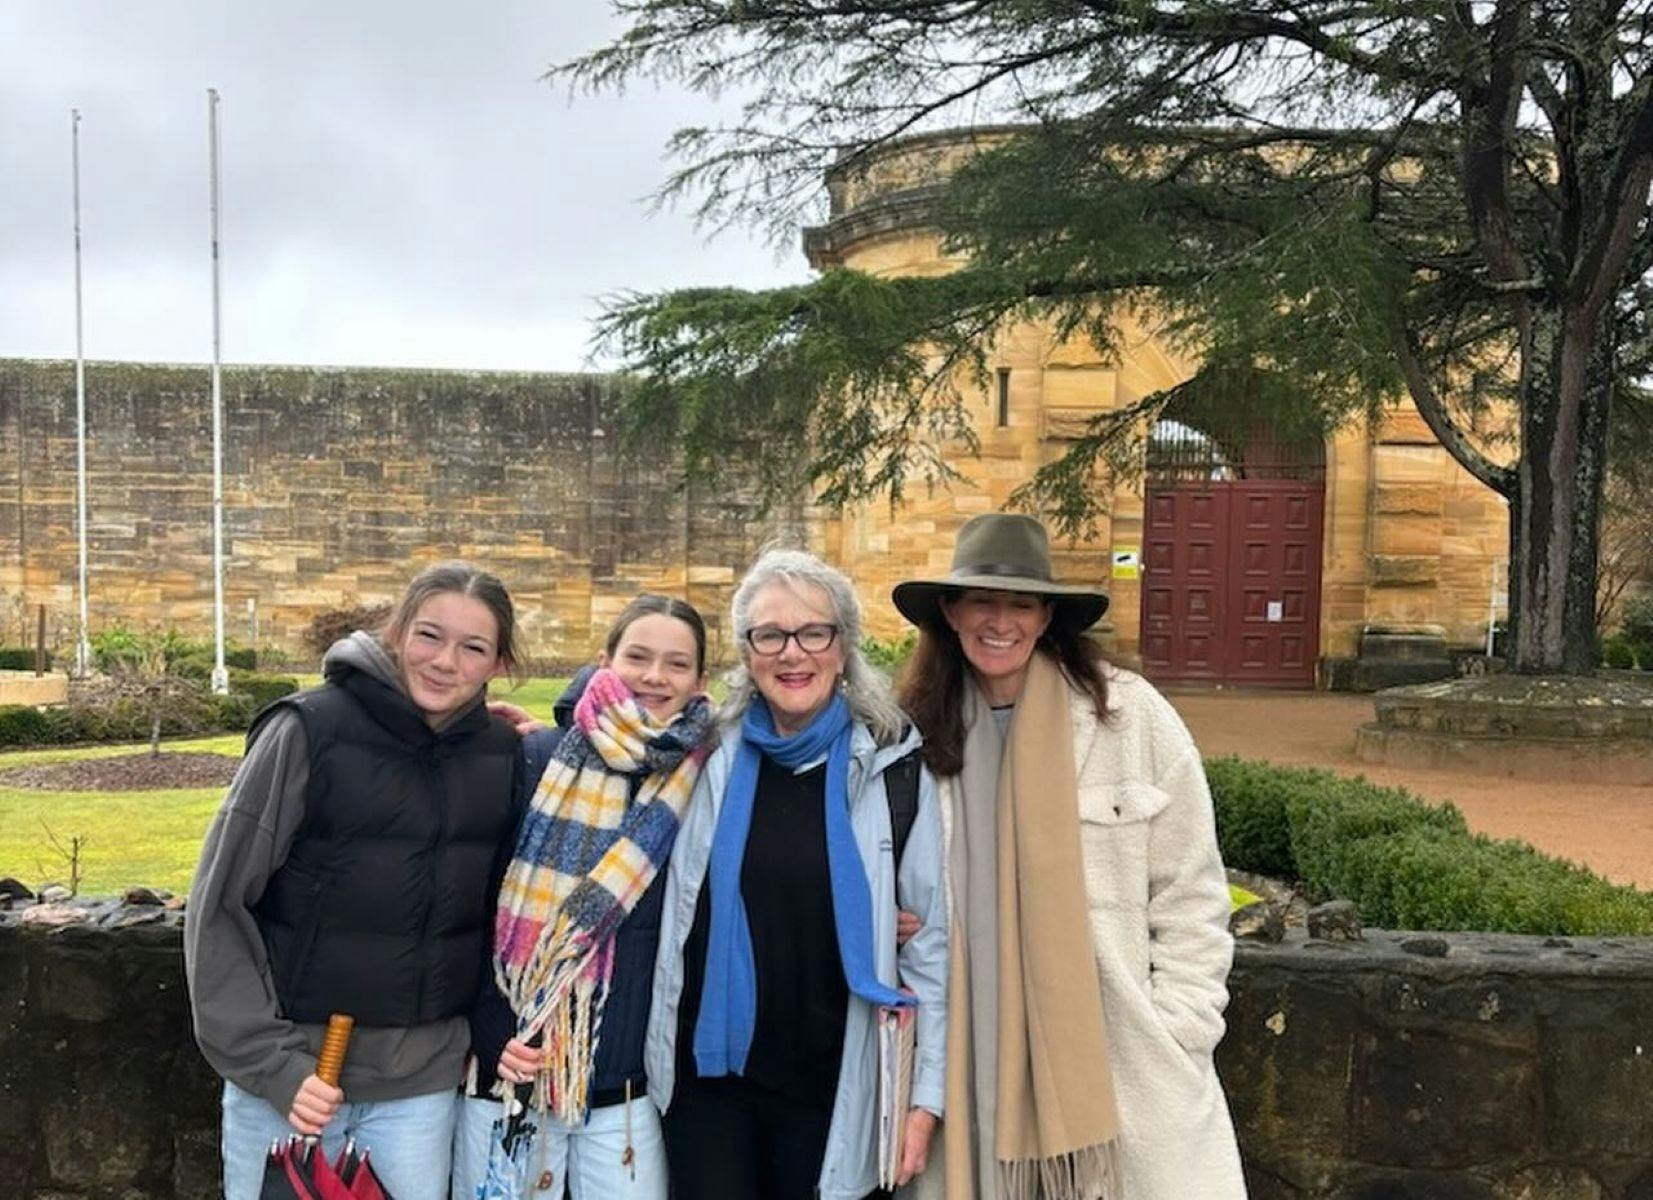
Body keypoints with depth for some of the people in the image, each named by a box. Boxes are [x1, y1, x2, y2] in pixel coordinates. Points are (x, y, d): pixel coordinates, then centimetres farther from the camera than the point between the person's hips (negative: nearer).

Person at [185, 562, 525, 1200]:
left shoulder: (502, 754, 1)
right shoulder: (309, 729, -11)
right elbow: (220, 906, -9)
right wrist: (271, 1062, -12)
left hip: (423, 1083, 3)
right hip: (288, 1079, -3)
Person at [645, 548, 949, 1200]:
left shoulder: (892, 766, -5)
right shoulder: (709, 758, 0)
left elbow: (932, 937, -3)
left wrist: (929, 1089, -4)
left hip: (833, 1089, -1)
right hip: (709, 1071, 2)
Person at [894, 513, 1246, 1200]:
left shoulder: (1131, 715, -7)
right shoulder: (921, 730, 3)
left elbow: (1190, 894, -3)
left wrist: (1178, 1039, -6)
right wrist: (894, 923, -2)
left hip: (1119, 1057, -2)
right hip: (976, 1058, 3)